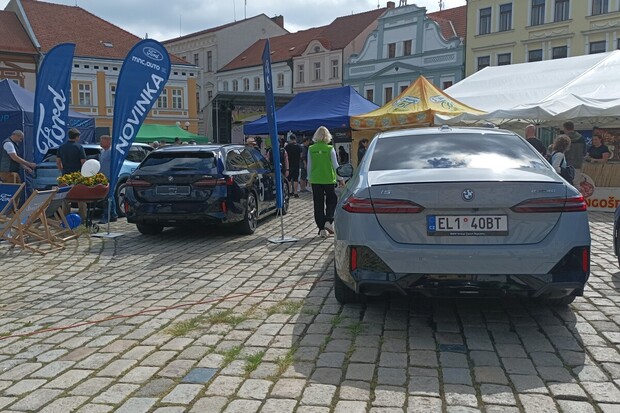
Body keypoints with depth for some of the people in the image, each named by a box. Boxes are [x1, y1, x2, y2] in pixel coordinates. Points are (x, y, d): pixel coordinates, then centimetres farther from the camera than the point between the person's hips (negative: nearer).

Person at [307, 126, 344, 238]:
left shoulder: (311, 149, -1)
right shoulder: (330, 149, -7)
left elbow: (309, 166, 4)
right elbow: (335, 165, -3)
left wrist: (309, 178, 16)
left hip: (315, 180, 2)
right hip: (328, 179, -2)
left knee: (318, 204, 7)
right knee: (331, 201, 16)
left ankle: (321, 228, 8)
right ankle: (328, 221, -1)